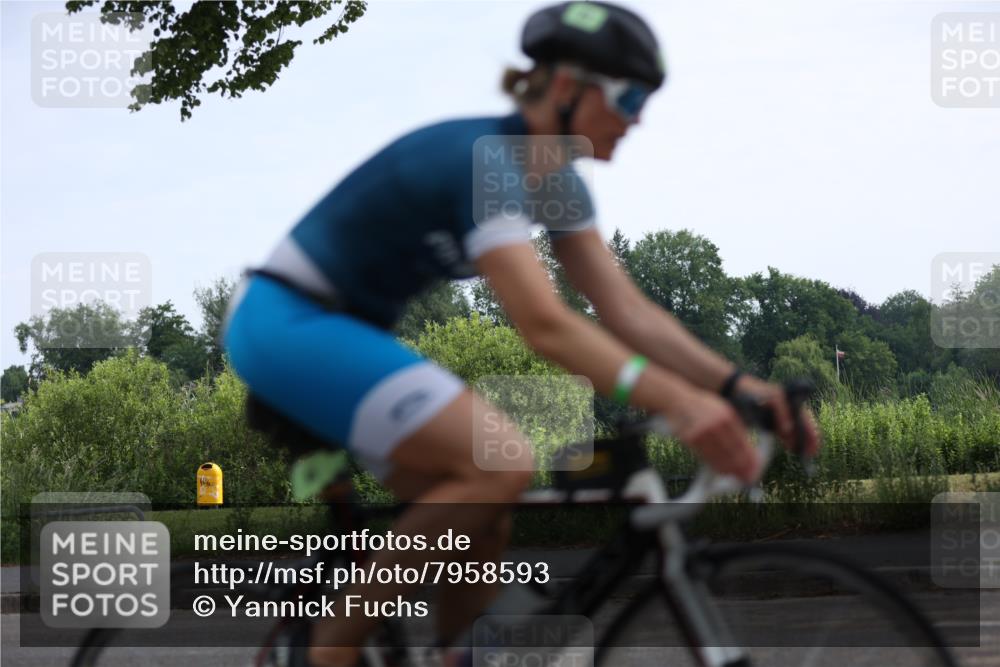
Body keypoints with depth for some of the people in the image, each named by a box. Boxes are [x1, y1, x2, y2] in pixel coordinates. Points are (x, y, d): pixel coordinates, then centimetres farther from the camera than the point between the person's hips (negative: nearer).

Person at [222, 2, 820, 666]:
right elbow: (545, 324, -34)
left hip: (343, 332, 10)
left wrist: (737, 384, -13)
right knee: (502, 462, -23)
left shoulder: (555, 181, 5)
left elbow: (627, 310, 0)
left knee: (486, 525, 2)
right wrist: (674, 399, -44)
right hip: (288, 321, -10)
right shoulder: (484, 161, -24)